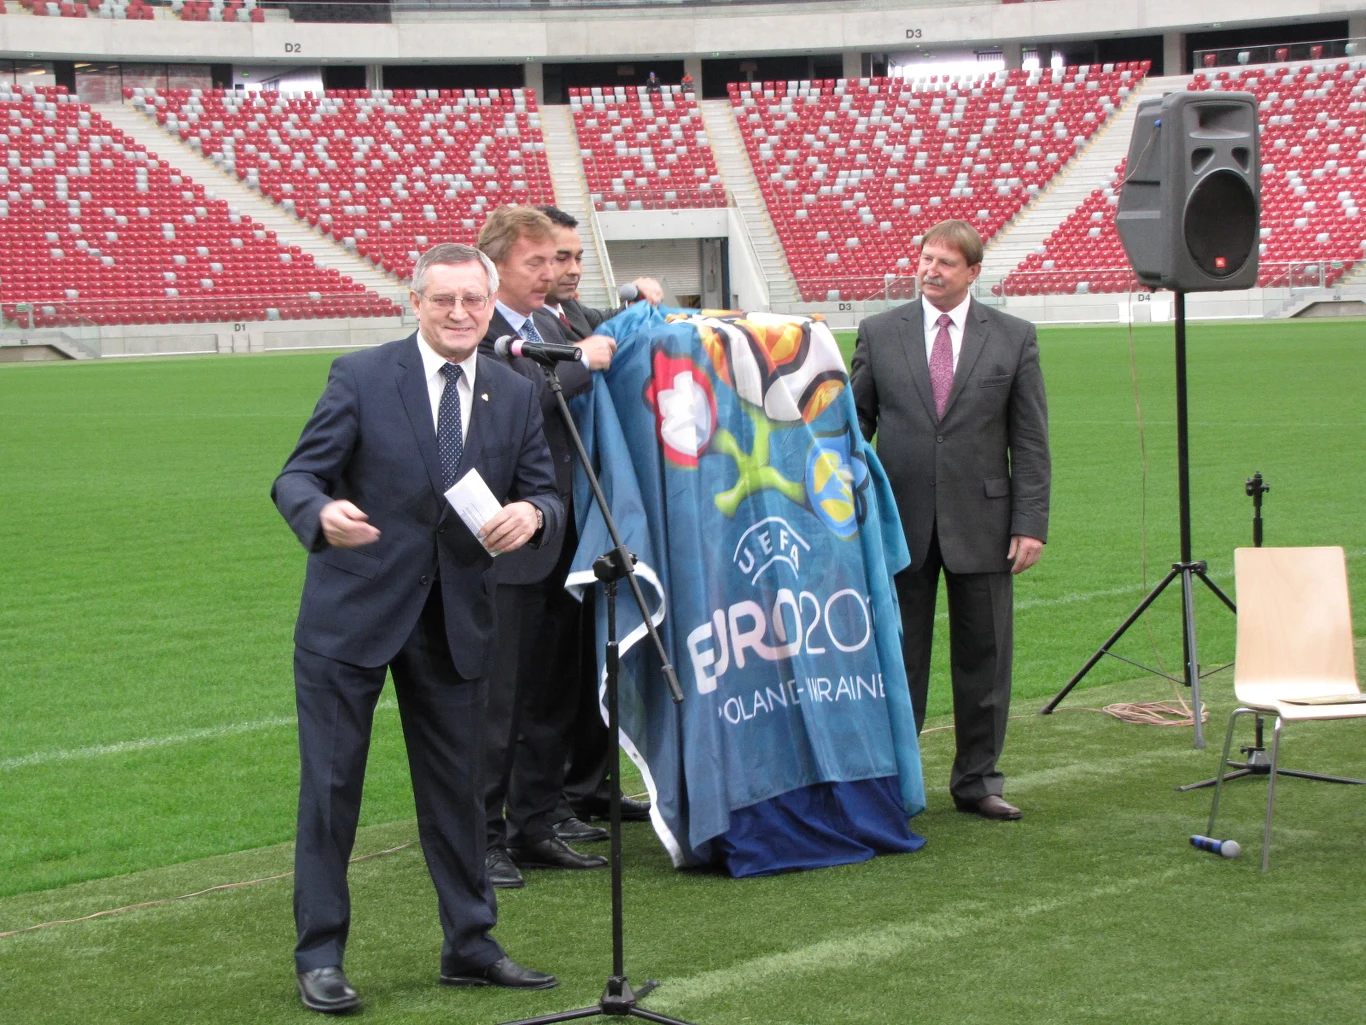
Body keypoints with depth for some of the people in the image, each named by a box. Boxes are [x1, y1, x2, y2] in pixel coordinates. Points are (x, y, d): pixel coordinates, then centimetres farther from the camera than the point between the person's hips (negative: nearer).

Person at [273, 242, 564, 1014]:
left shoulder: (516, 394, 5)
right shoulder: (361, 377, -7)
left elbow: (546, 493, 6)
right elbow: (299, 476, -10)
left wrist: (532, 512, -19)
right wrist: (323, 514, -33)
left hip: (456, 618, 4)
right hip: (353, 611, -4)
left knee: (458, 788, 13)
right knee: (331, 786, 1)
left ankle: (471, 946, 26)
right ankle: (320, 957, 11)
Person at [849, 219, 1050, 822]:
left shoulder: (1014, 339, 4)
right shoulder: (879, 334, 6)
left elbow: (1030, 440, 2)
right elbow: (855, 421, 10)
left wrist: (1031, 522, -5)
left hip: (981, 523, 0)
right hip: (900, 519, 0)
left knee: (984, 658, 6)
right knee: (897, 657, 5)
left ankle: (977, 781, 17)